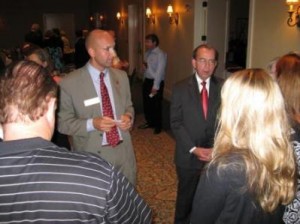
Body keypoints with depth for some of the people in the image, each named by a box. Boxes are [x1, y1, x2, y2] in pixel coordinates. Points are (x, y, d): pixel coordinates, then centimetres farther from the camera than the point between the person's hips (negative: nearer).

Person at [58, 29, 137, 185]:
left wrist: (128, 117, -10)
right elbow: (63, 123, -8)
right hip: (92, 156, -4)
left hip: (124, 153, 4)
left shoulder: (121, 76, 3)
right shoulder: (70, 83, -12)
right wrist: (92, 124, -24)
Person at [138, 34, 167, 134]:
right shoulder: (148, 53, 9)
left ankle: (158, 126, 19)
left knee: (156, 105, 3)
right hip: (147, 80, 8)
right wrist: (145, 65, -5)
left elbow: (160, 71, -19)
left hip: (156, 82, -8)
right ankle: (149, 122, 35)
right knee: (146, 103, 16)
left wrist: (155, 87, -20)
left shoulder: (160, 54, -15)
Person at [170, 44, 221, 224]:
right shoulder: (180, 88, -3)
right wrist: (194, 149, -13)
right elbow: (176, 123, -6)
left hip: (216, 156, 1)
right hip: (188, 157, 0)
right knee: (186, 197, 17)